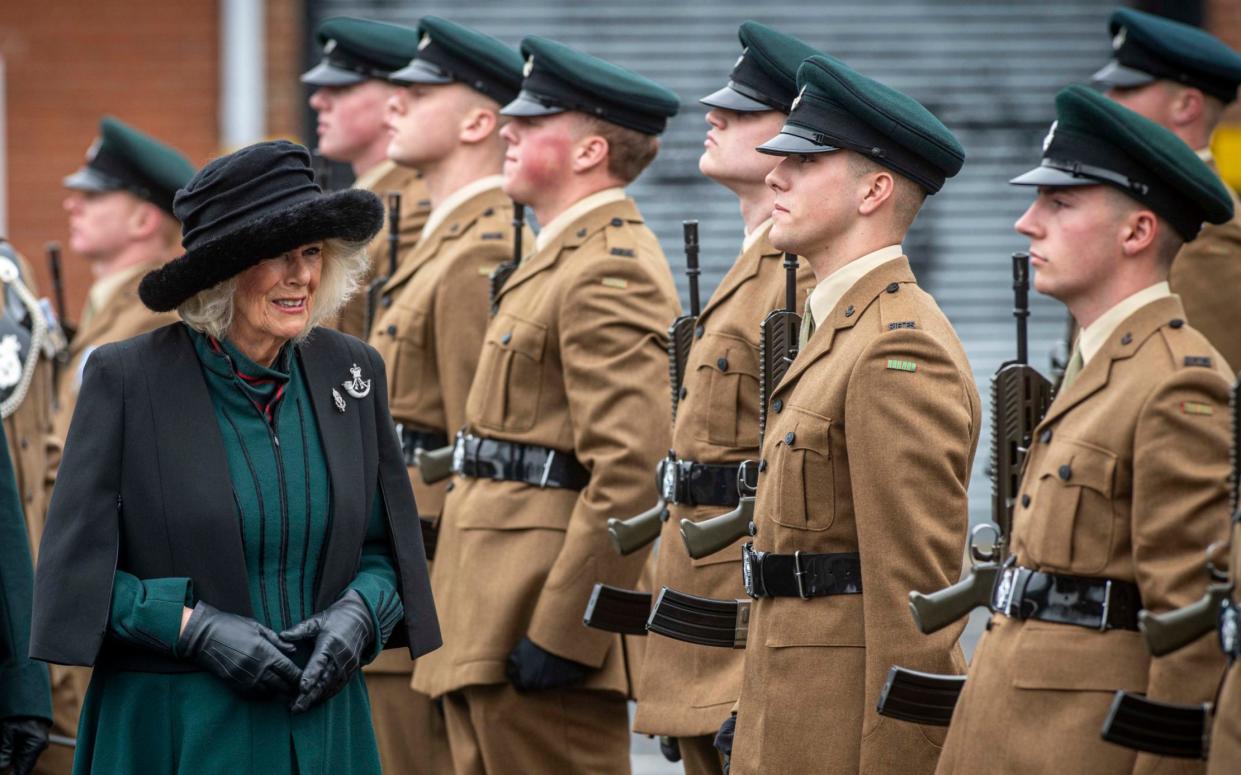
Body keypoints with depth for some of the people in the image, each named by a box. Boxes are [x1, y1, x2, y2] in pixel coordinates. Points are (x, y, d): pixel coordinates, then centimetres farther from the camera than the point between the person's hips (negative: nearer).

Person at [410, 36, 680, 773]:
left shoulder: (610, 271, -15)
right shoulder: (568, 257, 18)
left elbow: (632, 472, -23)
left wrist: (562, 635, -23)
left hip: (542, 619, -10)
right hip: (490, 628, 10)